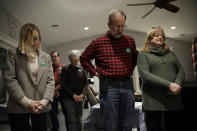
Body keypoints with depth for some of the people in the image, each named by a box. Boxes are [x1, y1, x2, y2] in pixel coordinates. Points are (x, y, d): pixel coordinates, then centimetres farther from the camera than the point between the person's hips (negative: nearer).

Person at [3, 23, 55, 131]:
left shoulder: (46, 57, 12)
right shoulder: (13, 54, 3)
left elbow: (50, 80, 7)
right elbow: (9, 80, -6)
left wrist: (44, 101, -8)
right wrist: (27, 102, -13)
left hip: (42, 107, 3)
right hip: (19, 108, -2)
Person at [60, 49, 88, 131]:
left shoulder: (82, 69, 7)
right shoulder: (65, 69, 0)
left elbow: (86, 83, 6)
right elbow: (63, 84, -5)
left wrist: (82, 94, -10)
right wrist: (73, 95, -12)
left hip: (79, 98, 3)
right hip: (68, 98, -3)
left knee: (79, 119, 9)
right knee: (72, 120, -5)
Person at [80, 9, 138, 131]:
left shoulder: (130, 40, 8)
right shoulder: (98, 42, 0)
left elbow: (136, 57, 26)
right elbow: (84, 59, 12)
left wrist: (130, 69, 10)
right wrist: (96, 72, 3)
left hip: (128, 85, 3)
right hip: (108, 86, -3)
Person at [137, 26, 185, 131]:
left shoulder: (171, 54, 21)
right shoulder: (143, 55, 6)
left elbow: (181, 71, 12)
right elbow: (145, 75, -10)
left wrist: (177, 84, -11)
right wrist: (169, 85, -17)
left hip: (174, 100, 4)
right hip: (154, 102, -4)